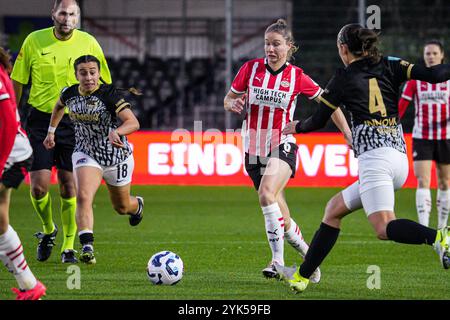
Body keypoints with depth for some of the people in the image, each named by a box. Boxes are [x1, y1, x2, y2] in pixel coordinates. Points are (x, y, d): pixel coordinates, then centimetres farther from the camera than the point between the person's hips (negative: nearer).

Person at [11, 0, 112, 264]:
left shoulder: (88, 43, -2)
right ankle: (48, 230, 22)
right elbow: (17, 81, 6)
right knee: (39, 186, -7)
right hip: (40, 120, 0)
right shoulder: (34, 41, -2)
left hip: (75, 122, 0)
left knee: (69, 187, -1)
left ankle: (68, 247, 13)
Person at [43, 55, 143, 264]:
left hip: (117, 157, -2)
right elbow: (59, 106, 20)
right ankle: (87, 247, -32)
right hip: (85, 154, 2)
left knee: (122, 207, 18)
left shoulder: (110, 94, -22)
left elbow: (133, 122, -33)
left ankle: (138, 205, 56)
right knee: (83, 197, -26)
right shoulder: (70, 94, -7)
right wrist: (51, 131, 19)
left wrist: (116, 132, -51)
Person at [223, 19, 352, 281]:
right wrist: (233, 104, -15)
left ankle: (278, 260, -29)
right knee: (281, 219, 6)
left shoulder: (297, 76, -4)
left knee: (266, 193, -31)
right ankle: (308, 254, 29)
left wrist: (348, 134, 1)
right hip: (254, 149, 3)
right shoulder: (251, 68, -1)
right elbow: (228, 99, 9)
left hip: (283, 146, -3)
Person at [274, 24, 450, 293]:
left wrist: (297, 127, 34)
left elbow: (318, 122, 14)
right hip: (400, 158, 7)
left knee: (384, 228, -20)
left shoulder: (343, 79, 5)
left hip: (374, 157, -7)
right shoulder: (390, 67, 13)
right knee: (334, 210, 19)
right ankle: (303, 276, 23)